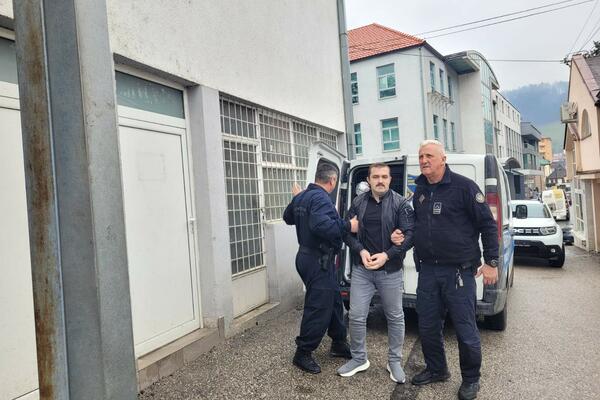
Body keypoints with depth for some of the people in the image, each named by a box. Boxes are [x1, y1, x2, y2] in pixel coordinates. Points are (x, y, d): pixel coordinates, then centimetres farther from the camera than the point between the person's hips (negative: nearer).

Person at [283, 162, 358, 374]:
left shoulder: (301, 197, 11)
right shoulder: (321, 198, -20)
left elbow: (288, 217, 26)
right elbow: (322, 225, -36)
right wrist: (348, 226, -25)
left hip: (307, 256, 11)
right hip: (318, 261, -11)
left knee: (334, 301, 20)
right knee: (319, 308, 0)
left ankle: (338, 344, 33)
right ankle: (303, 353, 13)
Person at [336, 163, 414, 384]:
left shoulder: (400, 203, -5)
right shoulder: (358, 202, 3)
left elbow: (409, 234, -10)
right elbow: (347, 231, 5)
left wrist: (386, 255, -19)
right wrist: (361, 251, -12)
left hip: (390, 270, -2)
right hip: (362, 269, 2)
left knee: (395, 317, 11)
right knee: (356, 316, 5)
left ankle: (395, 361, 30)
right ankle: (359, 358, 25)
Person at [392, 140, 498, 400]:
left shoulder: (463, 186, -9)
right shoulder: (420, 190, 10)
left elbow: (487, 224, -7)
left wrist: (491, 262, -9)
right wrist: (401, 236, 4)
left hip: (458, 271, -6)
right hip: (427, 270, 6)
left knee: (465, 329, 4)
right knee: (427, 326, 14)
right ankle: (436, 369, 36)